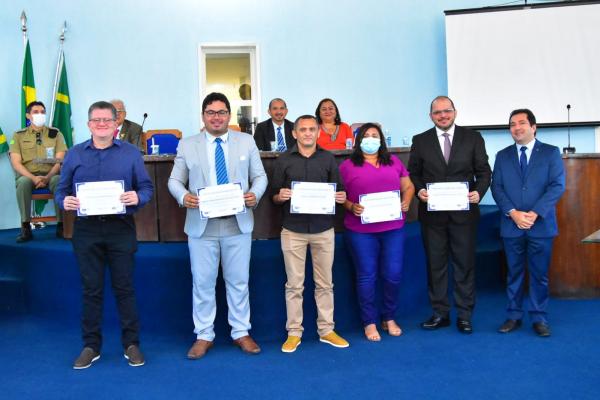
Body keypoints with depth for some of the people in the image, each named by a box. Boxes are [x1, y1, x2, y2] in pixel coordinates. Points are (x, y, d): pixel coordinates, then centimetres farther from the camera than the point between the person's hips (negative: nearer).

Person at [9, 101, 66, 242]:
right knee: (23, 182, -35)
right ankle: (26, 227, -28)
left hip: (51, 175, 0)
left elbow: (60, 160, 1)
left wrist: (47, 177, -17)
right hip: (28, 175, 0)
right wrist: (33, 178, -17)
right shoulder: (19, 135, 11)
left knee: (60, 181, -35)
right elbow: (16, 163, 1)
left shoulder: (55, 133, 11)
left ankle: (61, 225, -28)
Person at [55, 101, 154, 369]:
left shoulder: (131, 153, 3)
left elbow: (147, 187, 1)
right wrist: (65, 201, -14)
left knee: (124, 287, 5)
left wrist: (137, 197, -20)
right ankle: (91, 346, 22)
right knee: (91, 289, 9)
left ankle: (131, 344, 17)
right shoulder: (74, 154, 7)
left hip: (121, 228, -1)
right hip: (86, 229, 2)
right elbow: (61, 190, 8)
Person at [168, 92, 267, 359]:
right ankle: (204, 336, 23)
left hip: (238, 224, 1)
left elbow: (260, 176, 6)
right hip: (201, 225, 0)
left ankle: (241, 333, 24)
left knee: (238, 281, 10)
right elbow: (175, 180, 5)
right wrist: (183, 196, -17)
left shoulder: (246, 142, 6)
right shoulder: (187, 145, 4)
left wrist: (255, 194, -15)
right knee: (202, 283, 8)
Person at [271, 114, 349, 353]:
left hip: (323, 229, 1)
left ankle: (326, 330, 21)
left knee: (325, 283, 9)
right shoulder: (284, 160, 4)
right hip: (293, 230, -1)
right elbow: (274, 196, 5)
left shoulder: (328, 159, 7)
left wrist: (341, 197, -12)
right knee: (294, 284, 4)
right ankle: (294, 333, 15)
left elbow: (338, 191, 10)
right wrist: (280, 196, -17)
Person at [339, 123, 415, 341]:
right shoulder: (347, 165, 3)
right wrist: (351, 207, -15)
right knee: (366, 276, 4)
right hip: (360, 231, -3)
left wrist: (406, 201, -2)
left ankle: (389, 318, 24)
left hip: (393, 228, 3)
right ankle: (369, 322, 17)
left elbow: (408, 186, 16)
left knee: (393, 274, 4)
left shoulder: (394, 161, 13)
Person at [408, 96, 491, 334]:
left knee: (464, 264, 6)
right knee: (435, 265, 9)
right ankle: (440, 313, 21)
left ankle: (464, 315, 18)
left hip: (463, 212, -1)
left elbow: (484, 171, 3)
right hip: (432, 213, 1)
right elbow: (413, 173, 7)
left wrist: (479, 192, -15)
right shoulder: (420, 141, 5)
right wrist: (419, 190, -12)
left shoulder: (473, 138, 3)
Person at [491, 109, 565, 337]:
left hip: (541, 225, -1)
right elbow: (497, 188, 2)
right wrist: (513, 213, -13)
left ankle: (539, 318, 16)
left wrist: (534, 213, -15)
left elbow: (557, 186, -5)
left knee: (540, 274, 5)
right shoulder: (502, 156, 10)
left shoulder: (551, 153, 4)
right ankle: (513, 316, 18)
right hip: (511, 225, 2)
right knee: (514, 273, 8)